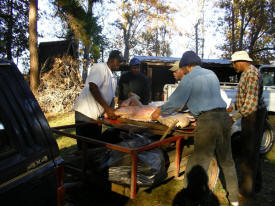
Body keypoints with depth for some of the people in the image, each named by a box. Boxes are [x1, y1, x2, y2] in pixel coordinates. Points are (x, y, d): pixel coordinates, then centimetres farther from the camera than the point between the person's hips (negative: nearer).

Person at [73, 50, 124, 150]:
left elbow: (111, 97, 19)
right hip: (85, 112, -8)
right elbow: (93, 88, -22)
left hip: (97, 115, 9)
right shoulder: (100, 67, -9)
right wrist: (107, 108, -23)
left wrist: (112, 112, 0)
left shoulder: (113, 78, 18)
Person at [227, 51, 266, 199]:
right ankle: (255, 184, 34)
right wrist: (232, 107, 13)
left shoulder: (252, 73, -20)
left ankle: (247, 189, 9)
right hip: (249, 116, 11)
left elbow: (251, 102, -26)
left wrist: (235, 117, -21)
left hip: (253, 116, -11)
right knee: (252, 151, 19)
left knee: (248, 152, -3)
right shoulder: (246, 73, 13)